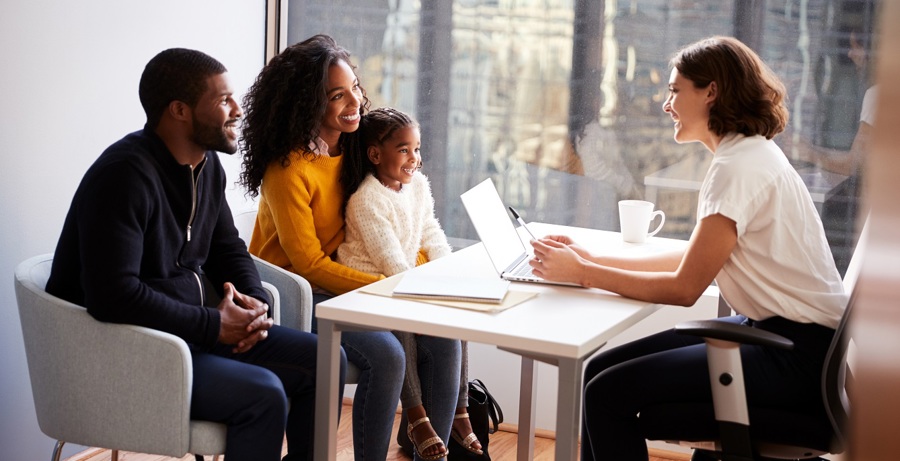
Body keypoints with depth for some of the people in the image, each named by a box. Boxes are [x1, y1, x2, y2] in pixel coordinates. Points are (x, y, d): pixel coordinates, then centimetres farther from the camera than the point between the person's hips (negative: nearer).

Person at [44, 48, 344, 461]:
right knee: (262, 393, -27)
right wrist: (213, 325, -21)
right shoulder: (125, 175, -21)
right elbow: (115, 297, -29)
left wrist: (254, 302, -2)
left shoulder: (207, 166, 7)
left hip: (190, 327, 9)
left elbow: (227, 248, 20)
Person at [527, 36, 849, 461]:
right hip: (771, 329, 10)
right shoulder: (752, 154, 13)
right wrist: (593, 259, 8)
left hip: (799, 356, -10)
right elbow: (694, 259, 14)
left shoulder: (740, 168, -18)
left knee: (609, 393, -15)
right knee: (600, 370, 6)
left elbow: (684, 287, -17)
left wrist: (582, 273, -10)